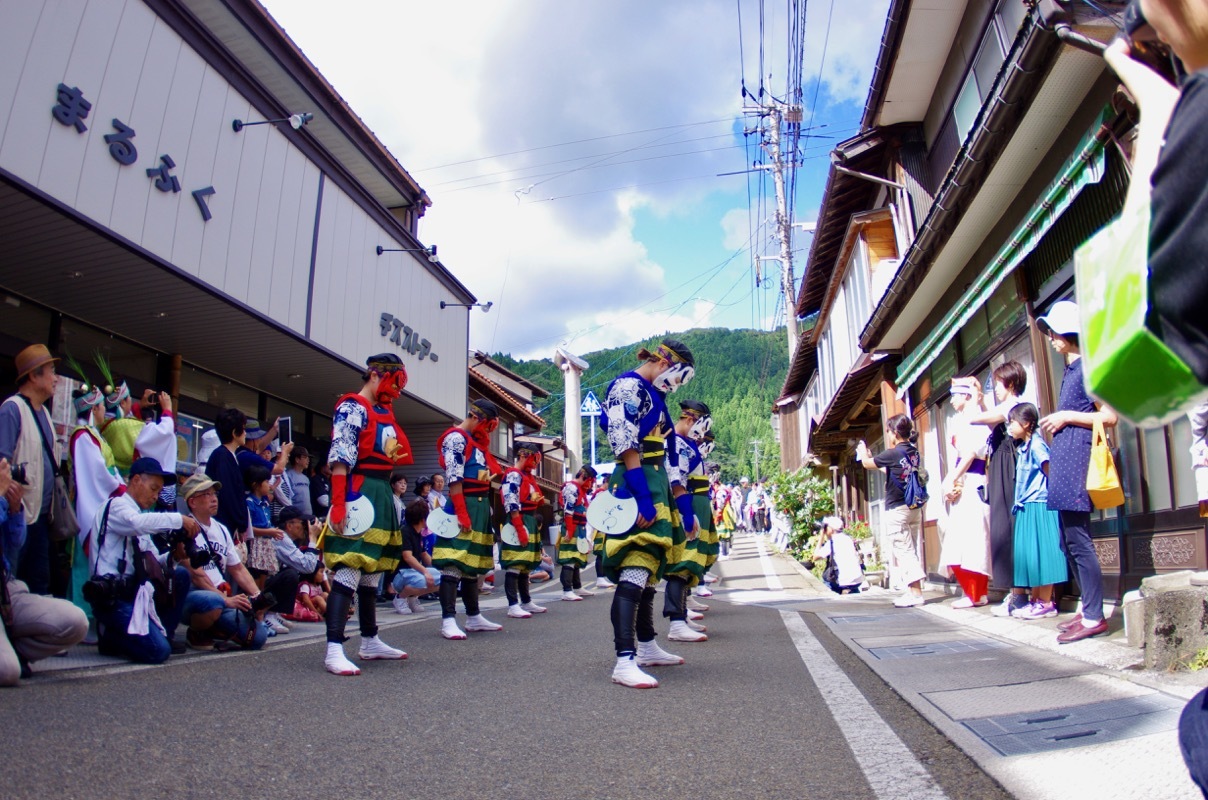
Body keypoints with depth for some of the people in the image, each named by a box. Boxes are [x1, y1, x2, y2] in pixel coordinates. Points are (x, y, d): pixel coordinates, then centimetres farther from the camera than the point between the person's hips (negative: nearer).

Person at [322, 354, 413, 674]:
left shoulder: (384, 413, 21)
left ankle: (370, 642, 25)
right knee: (349, 570, -14)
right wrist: (338, 504, -23)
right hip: (359, 494, -10)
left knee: (373, 571, 15)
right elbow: (339, 458, -16)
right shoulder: (353, 408, -6)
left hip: (383, 495, 10)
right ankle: (334, 650, -14)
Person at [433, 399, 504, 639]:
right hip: (464, 505, -10)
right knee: (454, 564, -11)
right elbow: (454, 480, -16)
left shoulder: (477, 442, 21)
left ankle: (474, 617, 20)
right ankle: (448, 621, -11)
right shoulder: (455, 438, -8)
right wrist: (462, 514, -21)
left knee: (472, 565, 14)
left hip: (481, 506, 10)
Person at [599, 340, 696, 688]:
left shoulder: (653, 395, 21)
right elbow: (626, 446, -20)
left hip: (654, 482, 11)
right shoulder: (628, 387, -9)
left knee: (649, 566, 15)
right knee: (636, 565, -18)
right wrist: (644, 498, -25)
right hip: (636, 484, -11)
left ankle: (647, 647, 27)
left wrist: (672, 501, 23)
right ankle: (624, 661, -21)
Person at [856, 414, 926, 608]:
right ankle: (915, 591, 15)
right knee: (911, 551, 12)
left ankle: (915, 593, -7)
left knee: (904, 551, -5)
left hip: (897, 509, -8)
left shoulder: (893, 454, -15)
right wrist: (871, 457, 31)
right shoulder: (914, 452, 7)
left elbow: (867, 463, -1)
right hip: (914, 507, 8)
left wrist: (863, 451, 20)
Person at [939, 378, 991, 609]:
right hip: (960, 486, 9)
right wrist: (950, 482, 4)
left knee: (972, 538, -7)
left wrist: (951, 480, -15)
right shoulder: (957, 421, 20)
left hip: (973, 483, -9)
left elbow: (972, 452, -15)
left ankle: (977, 594, -2)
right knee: (958, 542, 9)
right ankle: (973, 591, 15)